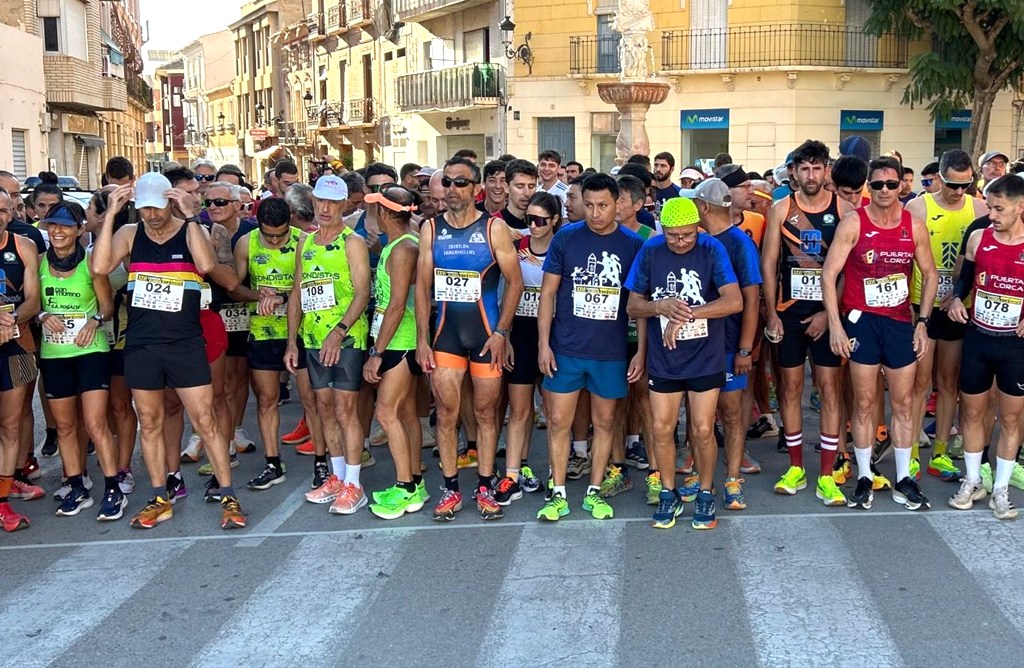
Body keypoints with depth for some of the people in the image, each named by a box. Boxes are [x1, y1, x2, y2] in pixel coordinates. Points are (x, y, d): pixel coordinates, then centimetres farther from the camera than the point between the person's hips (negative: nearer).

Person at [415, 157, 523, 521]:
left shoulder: (494, 229, -4)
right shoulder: (431, 229, 4)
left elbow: (515, 282, -4)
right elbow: (422, 285, 5)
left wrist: (501, 332, -11)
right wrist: (422, 339, -1)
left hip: (487, 332, -2)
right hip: (446, 331, 2)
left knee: (485, 412, 6)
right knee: (446, 413, 2)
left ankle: (485, 487, 17)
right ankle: (450, 489, 13)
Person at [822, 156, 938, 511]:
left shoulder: (915, 226, 1)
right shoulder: (852, 223, -7)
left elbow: (930, 274, 10)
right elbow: (829, 273, -9)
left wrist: (922, 322, 3)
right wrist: (835, 324, -14)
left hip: (901, 322, 3)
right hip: (862, 320, -3)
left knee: (903, 403, 8)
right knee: (864, 402, 4)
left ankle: (904, 480, 19)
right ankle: (864, 479, 15)